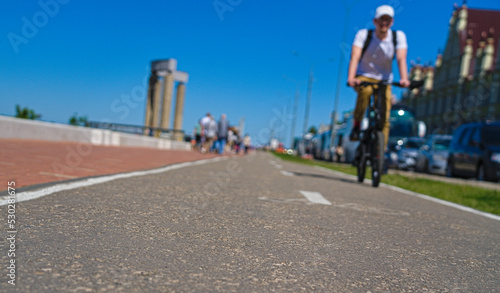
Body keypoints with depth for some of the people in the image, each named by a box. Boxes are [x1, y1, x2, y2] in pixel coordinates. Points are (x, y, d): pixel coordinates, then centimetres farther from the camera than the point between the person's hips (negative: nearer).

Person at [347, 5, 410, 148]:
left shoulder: (399, 36, -8)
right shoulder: (363, 34, -12)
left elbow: (401, 58, -20)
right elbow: (355, 56, -25)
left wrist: (404, 78, -39)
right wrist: (351, 78, -42)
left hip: (384, 81, 2)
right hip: (363, 77, -2)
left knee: (384, 119, -9)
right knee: (366, 91, -38)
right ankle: (356, 126, -18)